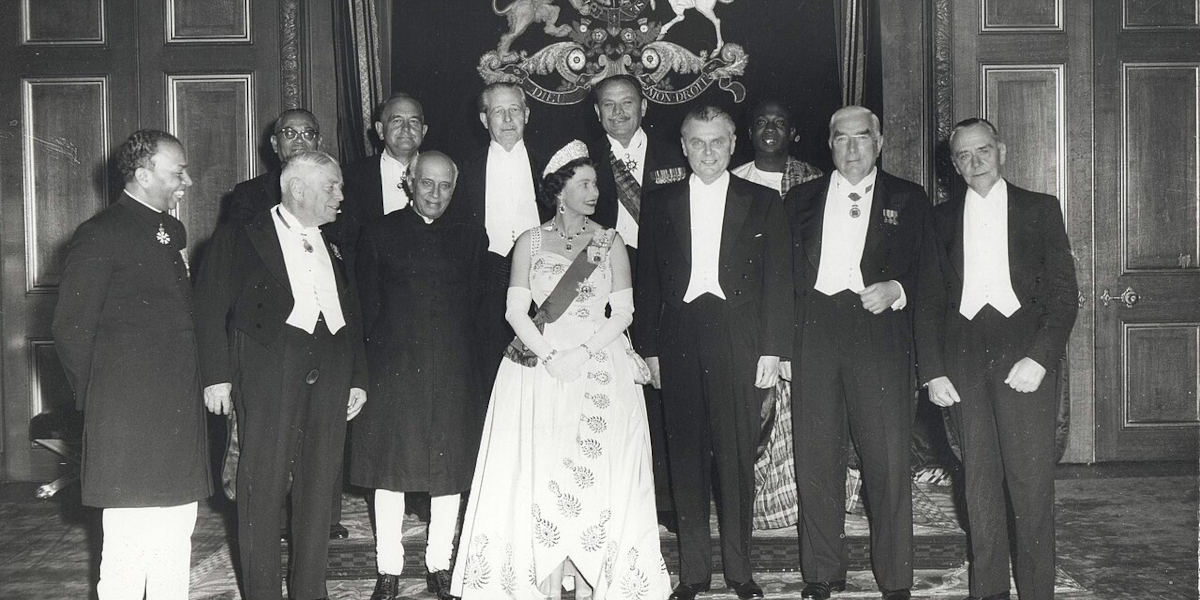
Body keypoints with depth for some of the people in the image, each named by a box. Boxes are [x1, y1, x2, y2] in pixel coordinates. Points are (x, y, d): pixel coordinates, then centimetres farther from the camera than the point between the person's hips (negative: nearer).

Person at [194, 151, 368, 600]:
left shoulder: (334, 246, 19)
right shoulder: (240, 238, 4)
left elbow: (352, 315, 20)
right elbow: (211, 309, -1)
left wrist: (357, 377, 13)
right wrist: (217, 376, -9)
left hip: (329, 372, 5)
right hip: (269, 368, -5)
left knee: (319, 485, 6)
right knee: (263, 485, -3)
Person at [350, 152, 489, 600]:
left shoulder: (471, 236, 8)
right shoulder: (380, 233, 5)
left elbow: (479, 306, 9)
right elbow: (367, 304, 4)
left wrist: (468, 354, 2)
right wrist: (364, 367, -1)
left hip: (453, 370, 1)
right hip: (392, 366, -1)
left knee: (450, 466, 6)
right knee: (390, 467, 4)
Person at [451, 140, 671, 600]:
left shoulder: (610, 242, 7)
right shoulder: (530, 242, 6)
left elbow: (623, 311, 1)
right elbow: (516, 309, 0)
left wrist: (583, 352, -12)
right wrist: (549, 354, -14)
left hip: (599, 367, 1)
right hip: (539, 366, 0)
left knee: (595, 472, -2)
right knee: (541, 472, -2)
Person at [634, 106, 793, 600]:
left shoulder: (762, 203, 7)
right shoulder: (659, 205, 11)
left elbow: (778, 280, 4)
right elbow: (647, 282, 9)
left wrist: (772, 351, -4)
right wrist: (649, 349, 3)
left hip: (738, 340, -1)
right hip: (679, 340, 1)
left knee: (737, 456, 1)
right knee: (686, 456, 4)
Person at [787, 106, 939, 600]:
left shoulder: (908, 200, 12)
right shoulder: (802, 199, 16)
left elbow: (929, 272, 9)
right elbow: (785, 271, 11)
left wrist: (896, 290, -11)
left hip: (879, 332, -1)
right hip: (814, 332, 2)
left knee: (888, 458, -2)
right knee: (815, 457, 4)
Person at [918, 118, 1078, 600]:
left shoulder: (1040, 210, 9)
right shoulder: (941, 219, 13)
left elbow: (1064, 293, 3)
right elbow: (927, 301, 11)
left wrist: (1040, 358, -10)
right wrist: (932, 371, 1)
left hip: (1024, 351, -2)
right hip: (963, 355, 2)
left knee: (1031, 483, -4)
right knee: (979, 482, 5)